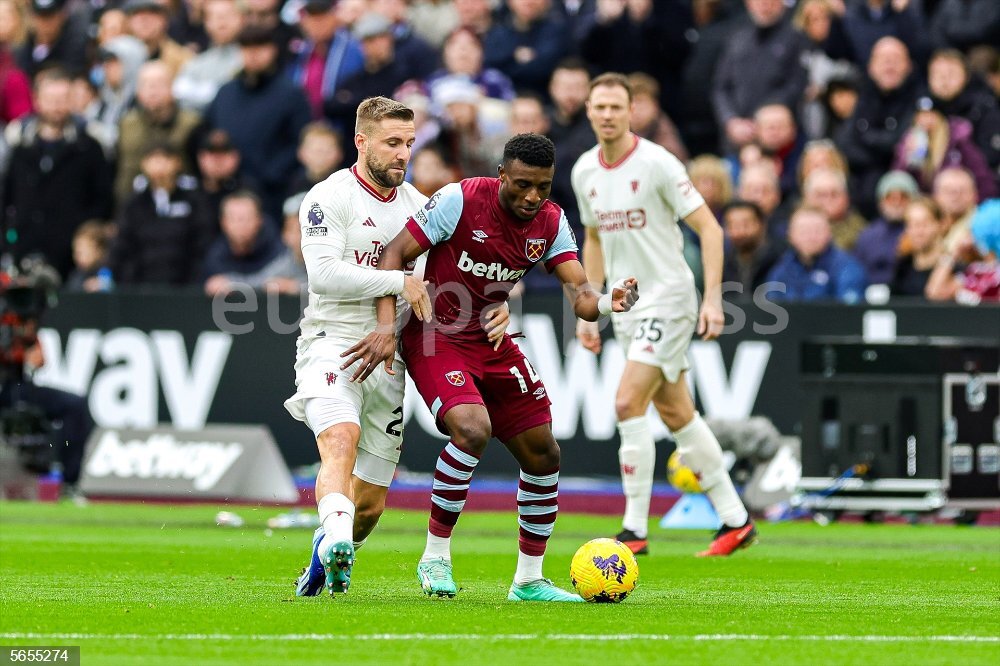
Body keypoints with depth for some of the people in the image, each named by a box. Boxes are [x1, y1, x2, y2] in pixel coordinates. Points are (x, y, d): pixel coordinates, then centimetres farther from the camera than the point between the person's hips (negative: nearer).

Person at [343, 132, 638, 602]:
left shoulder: (551, 222, -3)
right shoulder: (460, 200, -18)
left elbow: (579, 293, -9)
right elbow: (394, 254, -15)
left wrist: (607, 302, -33)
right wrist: (387, 325, -25)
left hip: (492, 343, 6)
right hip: (435, 338, -6)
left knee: (542, 454, 4)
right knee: (473, 428, -30)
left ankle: (529, 580, 20)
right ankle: (435, 557, -13)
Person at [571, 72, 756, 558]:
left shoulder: (657, 163, -15)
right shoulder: (584, 172, 6)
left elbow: (709, 229, -13)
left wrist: (713, 298, -20)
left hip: (667, 298, -7)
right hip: (625, 305, 7)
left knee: (628, 404, -17)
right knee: (675, 413, 11)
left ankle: (635, 529, -12)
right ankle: (735, 519, 20)